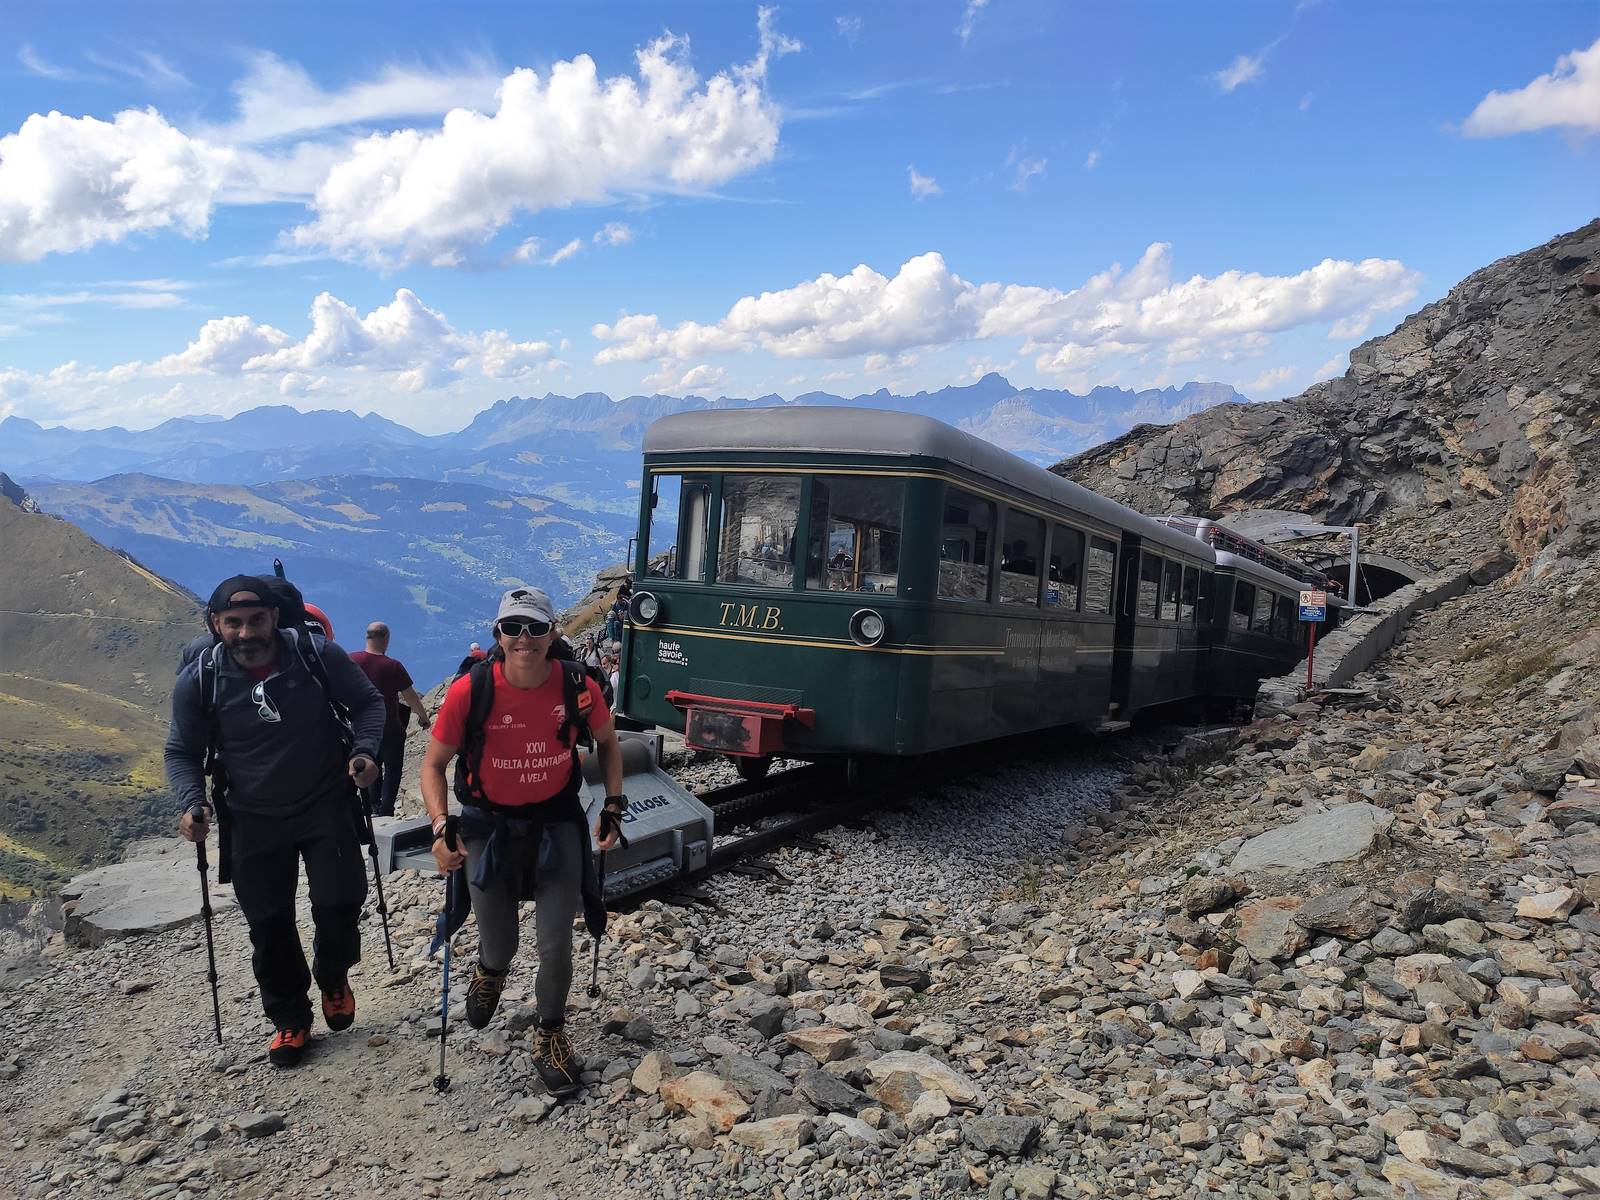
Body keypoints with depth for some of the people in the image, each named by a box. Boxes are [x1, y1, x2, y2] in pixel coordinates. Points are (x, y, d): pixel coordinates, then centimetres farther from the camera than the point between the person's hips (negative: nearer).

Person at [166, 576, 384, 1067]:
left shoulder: (316, 653, -16)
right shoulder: (198, 681, -12)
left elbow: (367, 702, -2)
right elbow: (182, 751, 2)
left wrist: (365, 751, -20)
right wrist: (193, 802, -15)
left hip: (327, 806, -1)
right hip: (254, 820, 1)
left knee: (339, 903, -6)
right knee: (269, 925, 8)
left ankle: (333, 977, 28)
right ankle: (289, 1018, 31)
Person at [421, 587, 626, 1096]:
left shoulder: (579, 687, -16)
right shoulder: (469, 691, -21)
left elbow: (607, 742, 4)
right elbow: (433, 764, -9)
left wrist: (613, 806, -1)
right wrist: (441, 828, -21)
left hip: (557, 822, 0)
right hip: (490, 825, 0)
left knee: (557, 945, 0)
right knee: (499, 944, 14)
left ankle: (550, 1035, 28)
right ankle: (490, 971, 53)